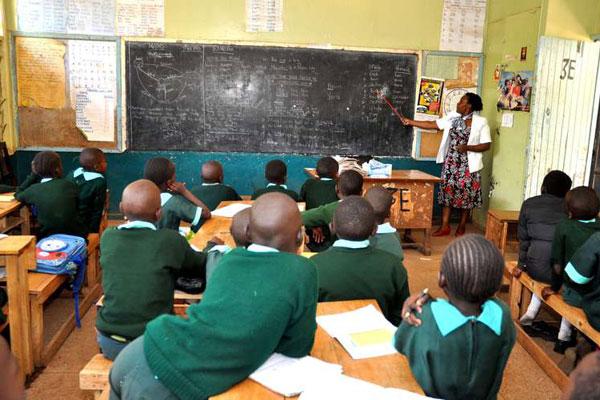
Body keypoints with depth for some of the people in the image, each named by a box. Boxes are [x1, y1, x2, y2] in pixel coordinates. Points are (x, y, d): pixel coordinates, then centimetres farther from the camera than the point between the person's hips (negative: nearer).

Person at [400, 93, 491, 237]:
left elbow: (486, 145, -8)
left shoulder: (481, 122, -7)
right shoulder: (452, 118, 6)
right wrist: (410, 122, 3)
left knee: (466, 195, 3)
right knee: (447, 191, 3)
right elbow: (432, 124, 7)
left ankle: (461, 228, 17)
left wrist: (468, 147, -22)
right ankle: (445, 226, 10)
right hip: (450, 163, 4)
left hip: (468, 165, -4)